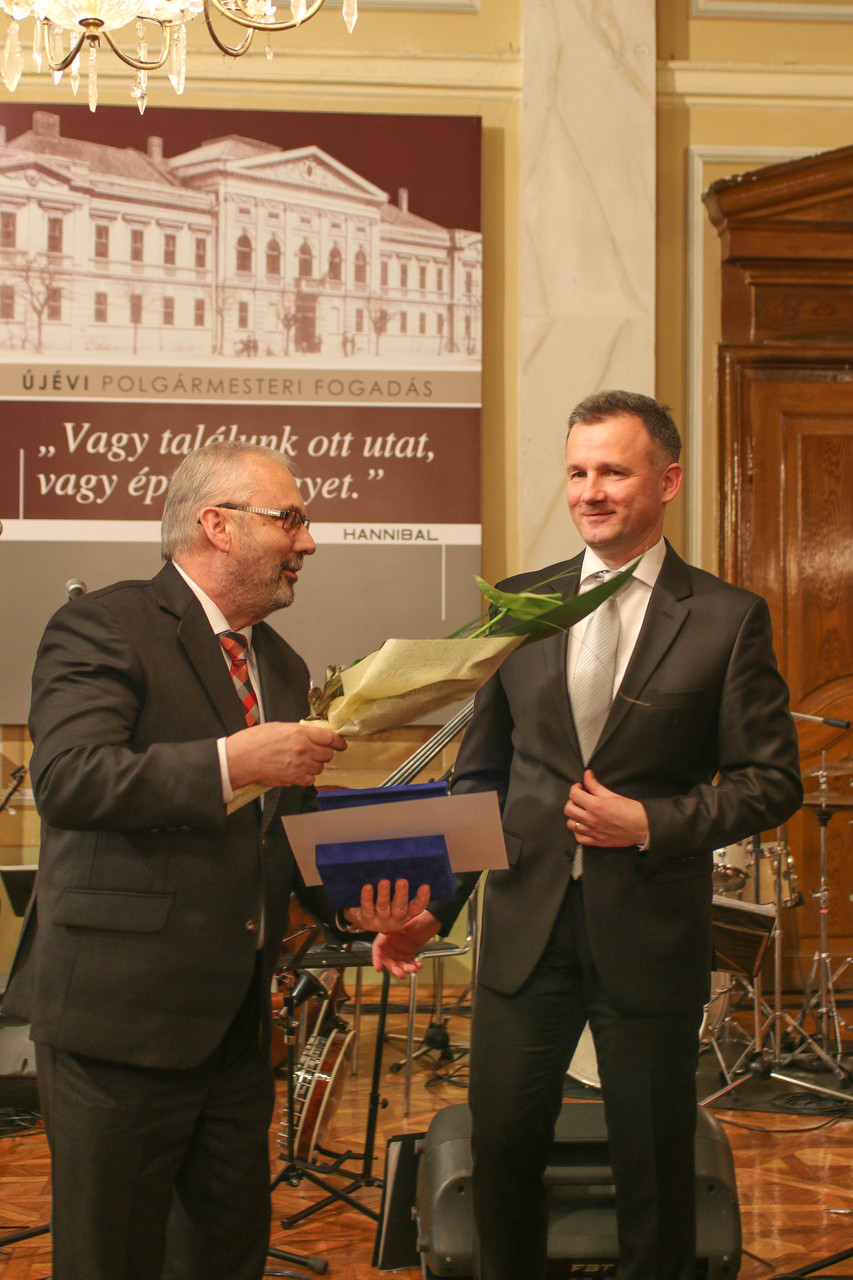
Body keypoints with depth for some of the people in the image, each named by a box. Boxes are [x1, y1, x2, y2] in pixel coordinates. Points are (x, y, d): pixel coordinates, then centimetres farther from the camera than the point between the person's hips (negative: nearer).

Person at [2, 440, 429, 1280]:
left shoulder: (281, 667, 18)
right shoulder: (104, 627, -8)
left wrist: (357, 898, 3)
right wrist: (229, 762, -28)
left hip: (235, 1019, 8)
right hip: (120, 1011, -8)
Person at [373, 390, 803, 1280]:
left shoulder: (728, 620, -3)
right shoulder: (519, 604, 6)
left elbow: (771, 781, -2)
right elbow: (479, 774, 9)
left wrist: (652, 823, -15)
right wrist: (432, 903, 1)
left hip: (650, 932, -2)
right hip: (526, 924, 3)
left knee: (653, 1166, 9)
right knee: (501, 1144, 7)